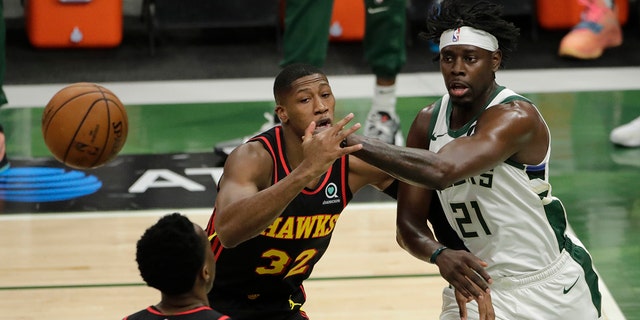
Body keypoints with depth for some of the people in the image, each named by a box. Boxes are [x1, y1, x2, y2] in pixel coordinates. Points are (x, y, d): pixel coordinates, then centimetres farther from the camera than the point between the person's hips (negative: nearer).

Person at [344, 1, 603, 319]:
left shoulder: (516, 117, -24)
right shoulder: (428, 122, -4)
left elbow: (441, 171, -40)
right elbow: (409, 223, -3)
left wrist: (349, 141, -38)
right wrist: (439, 254, -26)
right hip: (478, 282, 4)